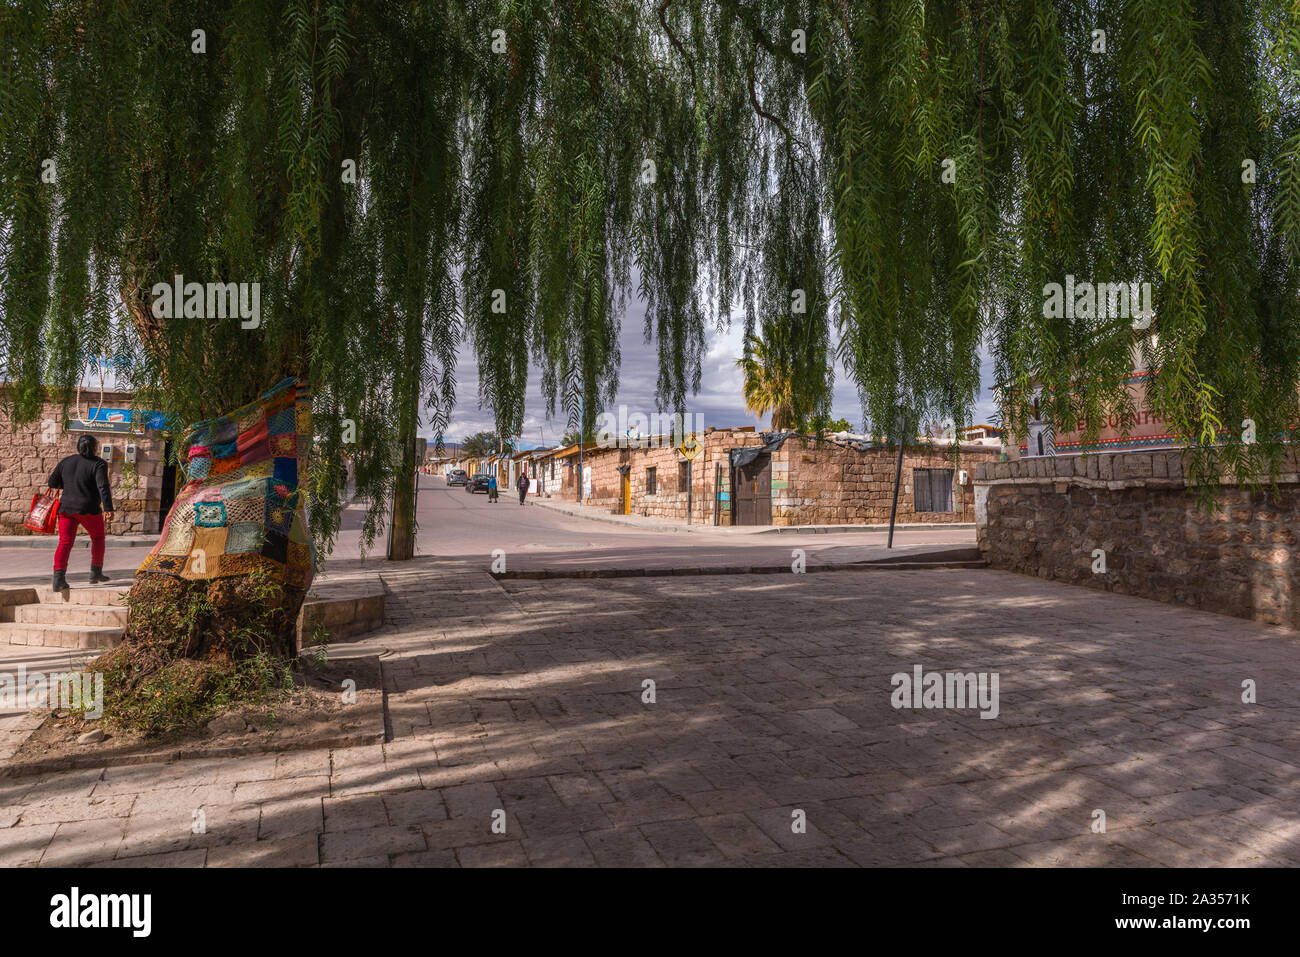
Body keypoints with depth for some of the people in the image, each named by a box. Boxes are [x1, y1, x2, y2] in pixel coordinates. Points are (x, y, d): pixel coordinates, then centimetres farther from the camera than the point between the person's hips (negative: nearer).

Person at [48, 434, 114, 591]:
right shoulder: (98, 464, -6)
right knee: (98, 538, 18)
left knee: (65, 543, 2)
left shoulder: (66, 462, 10)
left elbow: (52, 482, 14)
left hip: (66, 508, 4)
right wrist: (108, 509, -21)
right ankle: (96, 572, 22)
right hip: (89, 510, -4)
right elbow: (103, 487, -18)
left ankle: (58, 577, -13)